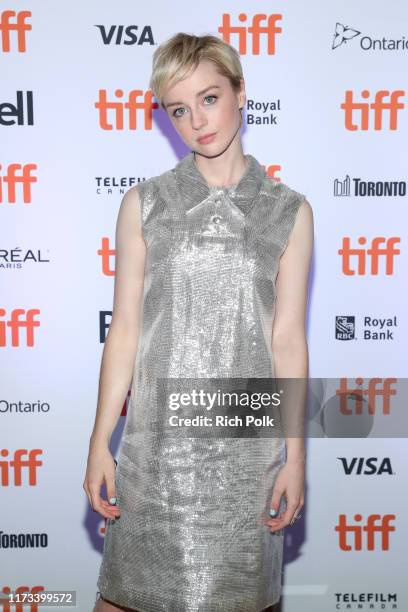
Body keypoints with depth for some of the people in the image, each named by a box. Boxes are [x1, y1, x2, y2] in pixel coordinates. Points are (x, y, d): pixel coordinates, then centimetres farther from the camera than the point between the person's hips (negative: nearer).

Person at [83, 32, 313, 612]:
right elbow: (124, 328, 1)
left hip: (248, 440, 0)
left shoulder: (289, 211, 0)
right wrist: (99, 442, 0)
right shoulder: (143, 204, 1)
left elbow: (288, 338, 0)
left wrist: (295, 456, 0)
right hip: (156, 435, 1)